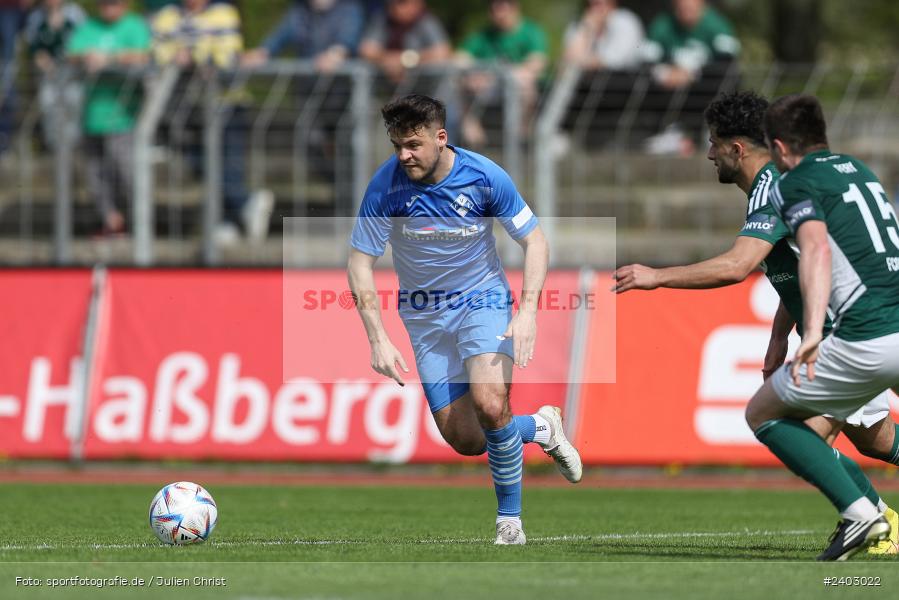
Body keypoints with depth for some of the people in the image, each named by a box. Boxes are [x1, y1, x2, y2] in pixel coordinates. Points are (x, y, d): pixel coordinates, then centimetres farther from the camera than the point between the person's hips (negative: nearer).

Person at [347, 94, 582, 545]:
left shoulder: (484, 177, -19)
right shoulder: (386, 186, -19)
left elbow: (534, 242, -7)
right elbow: (360, 264, -12)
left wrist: (527, 313, -20)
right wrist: (378, 340, -20)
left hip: (482, 300, -2)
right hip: (425, 316, 2)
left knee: (490, 406, -27)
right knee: (465, 442, -2)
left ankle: (509, 519, -9)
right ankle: (541, 428, 29)